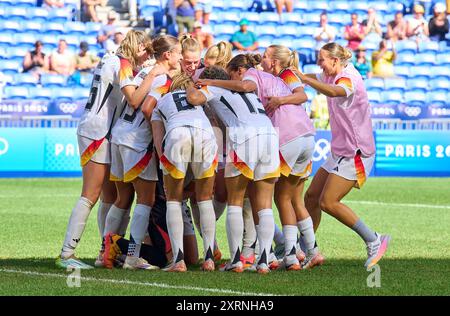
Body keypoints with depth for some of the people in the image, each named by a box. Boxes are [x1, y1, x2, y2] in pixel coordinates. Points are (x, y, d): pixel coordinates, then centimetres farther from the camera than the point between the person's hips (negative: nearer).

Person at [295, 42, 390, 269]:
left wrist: (305, 79, -37)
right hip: (339, 152, 10)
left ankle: (374, 241, -7)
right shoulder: (331, 77, 10)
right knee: (311, 196, 7)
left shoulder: (348, 78, -19)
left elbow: (334, 92, -41)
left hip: (356, 153, -10)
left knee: (328, 202, -14)